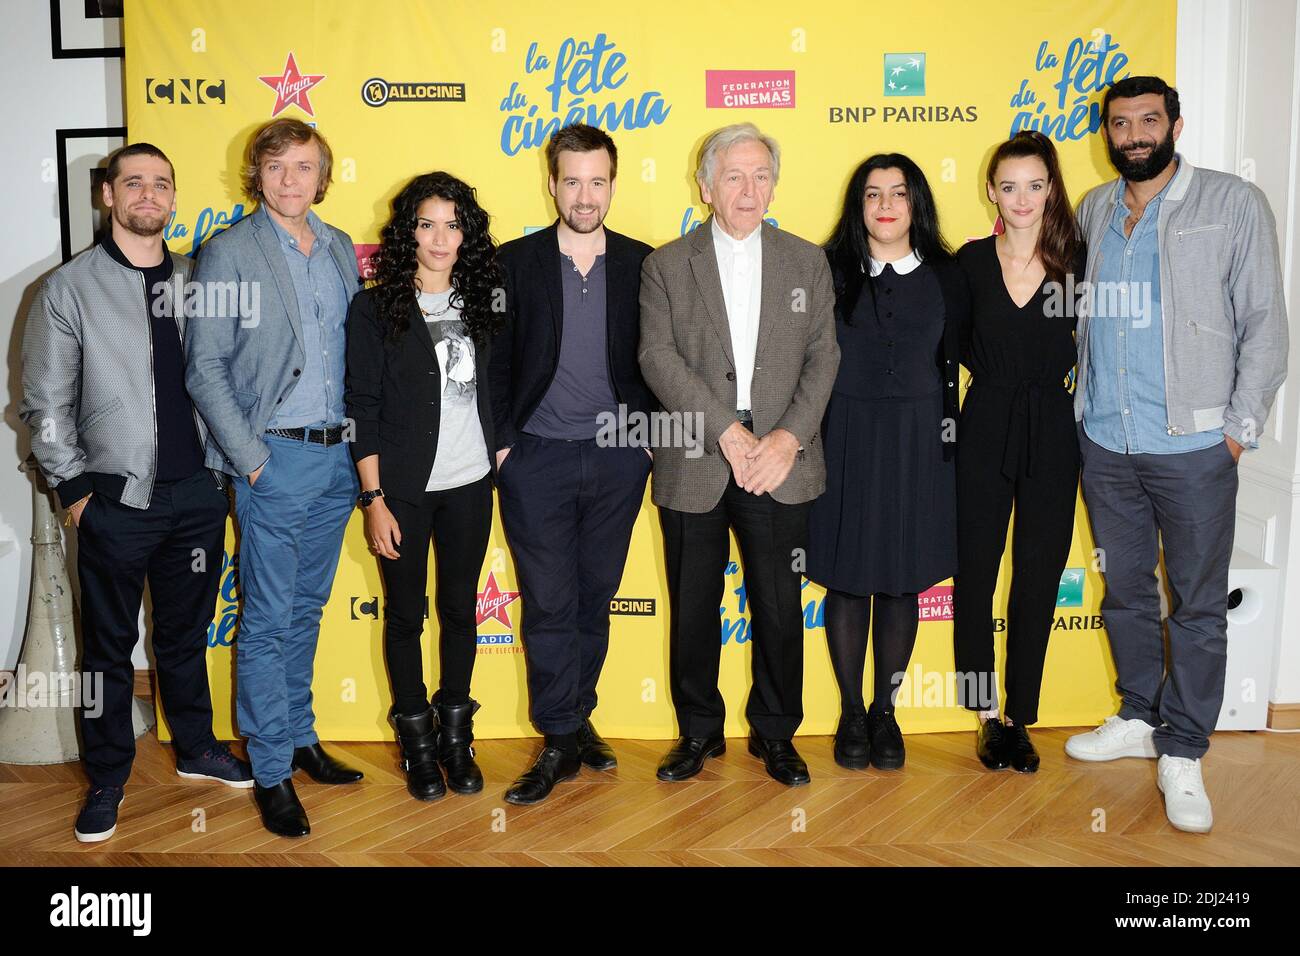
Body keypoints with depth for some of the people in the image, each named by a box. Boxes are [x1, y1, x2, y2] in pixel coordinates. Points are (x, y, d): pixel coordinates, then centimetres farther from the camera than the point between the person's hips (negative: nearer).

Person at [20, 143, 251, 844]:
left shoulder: (195, 280, 7)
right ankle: (107, 778, 23)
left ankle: (196, 749, 33)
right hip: (116, 498, -3)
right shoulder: (70, 288, -3)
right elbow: (44, 405, -2)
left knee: (187, 631, 16)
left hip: (196, 493, 3)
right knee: (110, 643, 8)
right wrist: (74, 489, -4)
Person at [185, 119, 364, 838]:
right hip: (275, 460, -5)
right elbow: (204, 368, -7)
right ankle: (271, 771, 14)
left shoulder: (341, 250, 10)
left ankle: (299, 737, 30)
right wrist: (249, 456, -12)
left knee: (306, 610, 16)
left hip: (338, 456, 5)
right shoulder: (228, 252, -5)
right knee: (267, 622, 2)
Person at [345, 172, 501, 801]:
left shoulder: (480, 302, 6)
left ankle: (456, 734, 26)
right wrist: (374, 499, -11)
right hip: (403, 489, -3)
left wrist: (501, 453, 5)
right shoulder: (375, 308, -5)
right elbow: (362, 408, -7)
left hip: (470, 485, 3)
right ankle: (417, 741, 24)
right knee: (405, 614, 8)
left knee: (460, 608, 11)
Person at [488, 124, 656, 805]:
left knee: (595, 598, 12)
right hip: (536, 459, -1)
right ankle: (561, 741, 13)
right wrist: (502, 441, -4)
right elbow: (493, 361, 1)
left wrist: (647, 431, 0)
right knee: (548, 604, 2)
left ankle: (575, 719, 28)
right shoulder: (514, 263, 0)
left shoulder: (642, 264, 3)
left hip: (618, 456, 2)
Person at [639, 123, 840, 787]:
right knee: (692, 607, 9)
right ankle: (699, 731, 27)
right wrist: (728, 433, -16)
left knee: (779, 607, 6)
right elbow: (658, 357, -7)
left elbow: (823, 356, 3)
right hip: (694, 464, 0)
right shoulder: (666, 266, 4)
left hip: (780, 463, 1)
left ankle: (775, 733, 25)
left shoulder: (807, 262, 9)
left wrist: (789, 437, -12)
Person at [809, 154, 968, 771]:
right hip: (846, 438, -1)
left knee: (902, 580, 7)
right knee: (847, 577, 5)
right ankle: (851, 713, 20)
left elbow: (953, 362, 7)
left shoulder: (944, 276, 5)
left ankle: (885, 710, 24)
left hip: (917, 442, 1)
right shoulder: (832, 271, 1)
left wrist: (949, 436, 1)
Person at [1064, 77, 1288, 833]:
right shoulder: (1094, 210, 10)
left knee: (1200, 605, 4)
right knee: (1125, 591, 15)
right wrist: (1077, 400, 3)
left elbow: (1265, 323, -3)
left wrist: (1241, 428, -8)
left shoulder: (1234, 204, -2)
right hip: (1104, 441, 4)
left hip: (1193, 446, -4)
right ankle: (1140, 719, 31)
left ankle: (1182, 755, 16)